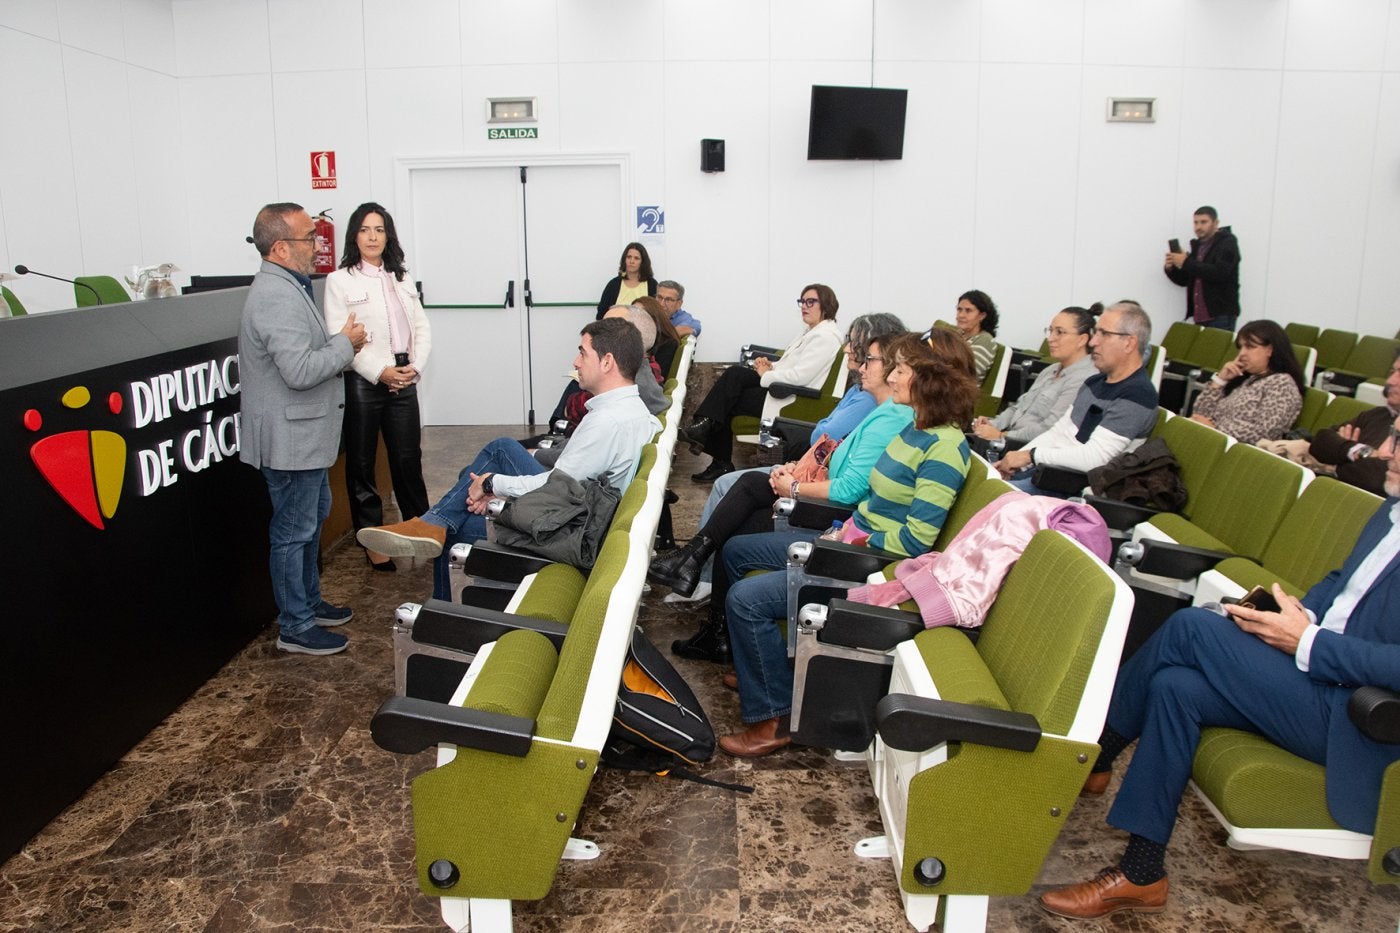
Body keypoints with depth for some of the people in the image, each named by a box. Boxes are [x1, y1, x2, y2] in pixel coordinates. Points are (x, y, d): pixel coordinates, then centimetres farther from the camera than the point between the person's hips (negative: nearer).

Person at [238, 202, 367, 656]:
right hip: (291, 438, -11)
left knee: (312, 518, 22)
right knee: (294, 531, 0)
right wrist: (346, 344, -17)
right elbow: (300, 371, -30)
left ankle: (310, 602, 37)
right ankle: (295, 626, 12)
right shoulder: (277, 297, -23)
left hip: (304, 435, 11)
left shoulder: (287, 288, 13)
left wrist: (339, 343, 10)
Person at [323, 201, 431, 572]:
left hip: (403, 381, 4)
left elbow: (421, 328, 11)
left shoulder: (401, 279, 14)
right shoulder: (340, 280, -2)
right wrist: (380, 372, -16)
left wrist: (415, 366, -6)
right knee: (362, 464, 5)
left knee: (408, 458, 9)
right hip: (362, 383, -4)